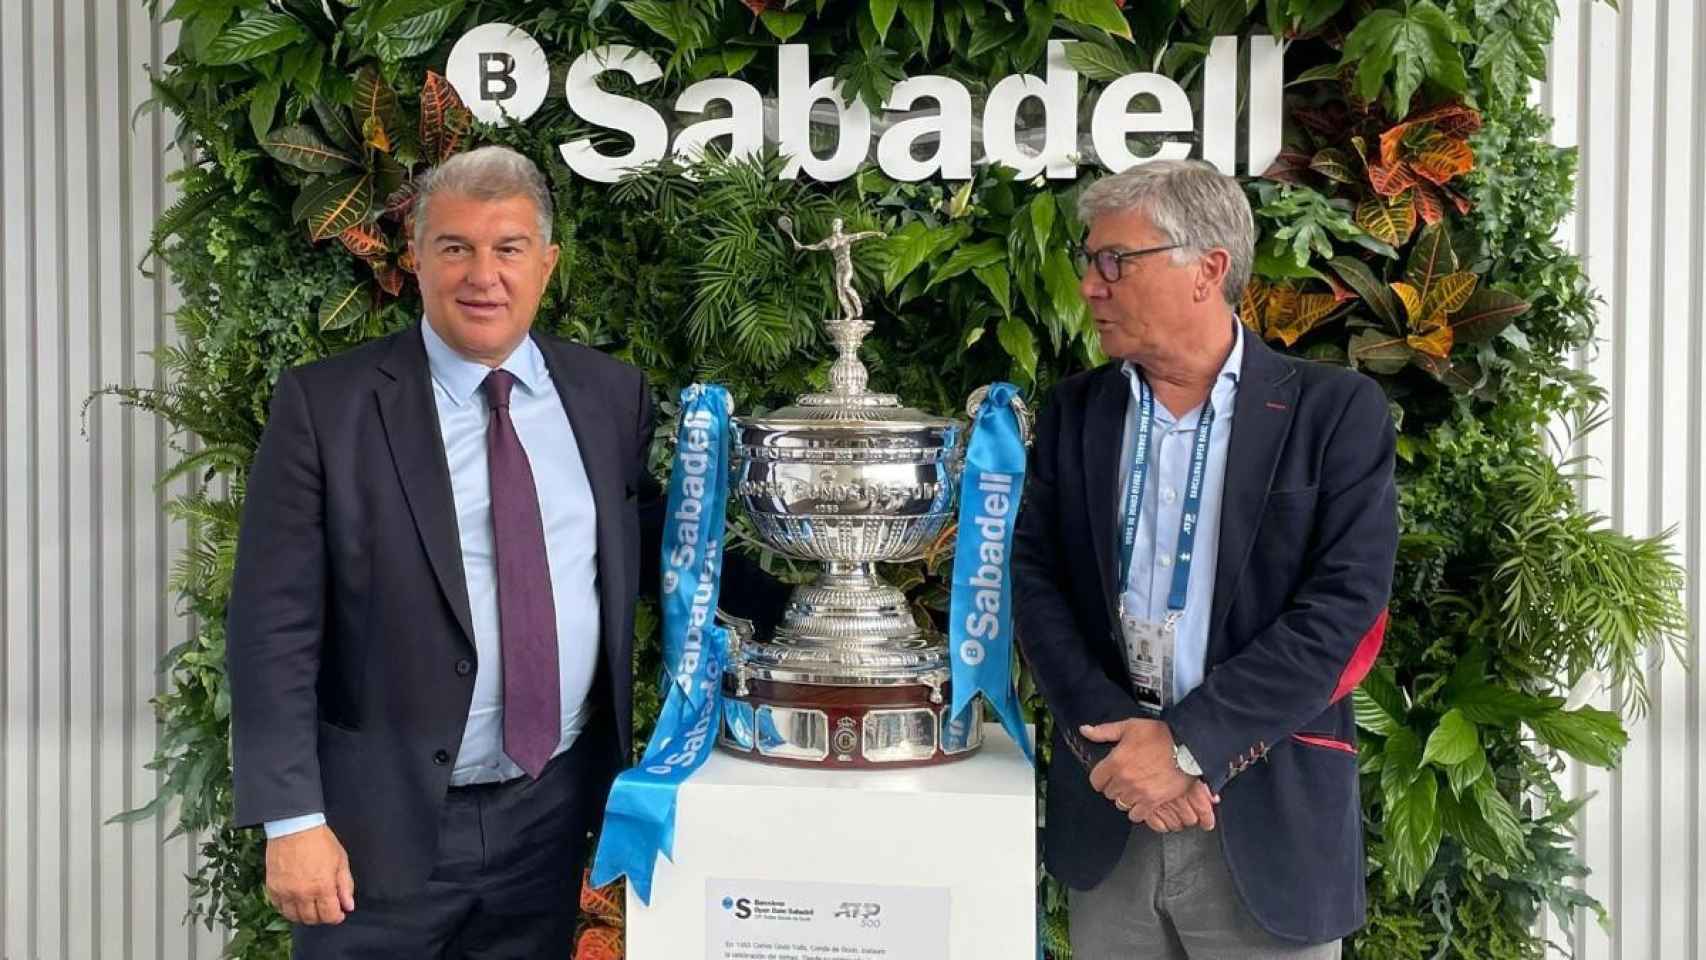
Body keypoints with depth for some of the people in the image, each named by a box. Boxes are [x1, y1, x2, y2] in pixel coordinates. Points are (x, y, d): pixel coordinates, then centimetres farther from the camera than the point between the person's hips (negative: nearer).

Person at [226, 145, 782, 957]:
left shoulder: (611, 395, 2)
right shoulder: (326, 403, -8)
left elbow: (651, 549, 12)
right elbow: (274, 625, -9)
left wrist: (796, 601, -1)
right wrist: (293, 818, -13)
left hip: (553, 815, 3)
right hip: (384, 827, -3)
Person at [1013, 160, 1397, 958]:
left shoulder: (1336, 411, -5)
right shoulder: (1073, 412, 6)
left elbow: (1342, 603, -12)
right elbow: (1035, 582, 1)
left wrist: (1186, 742, -16)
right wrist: (1116, 735, -13)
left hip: (1265, 816, -3)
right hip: (1108, 810, 3)